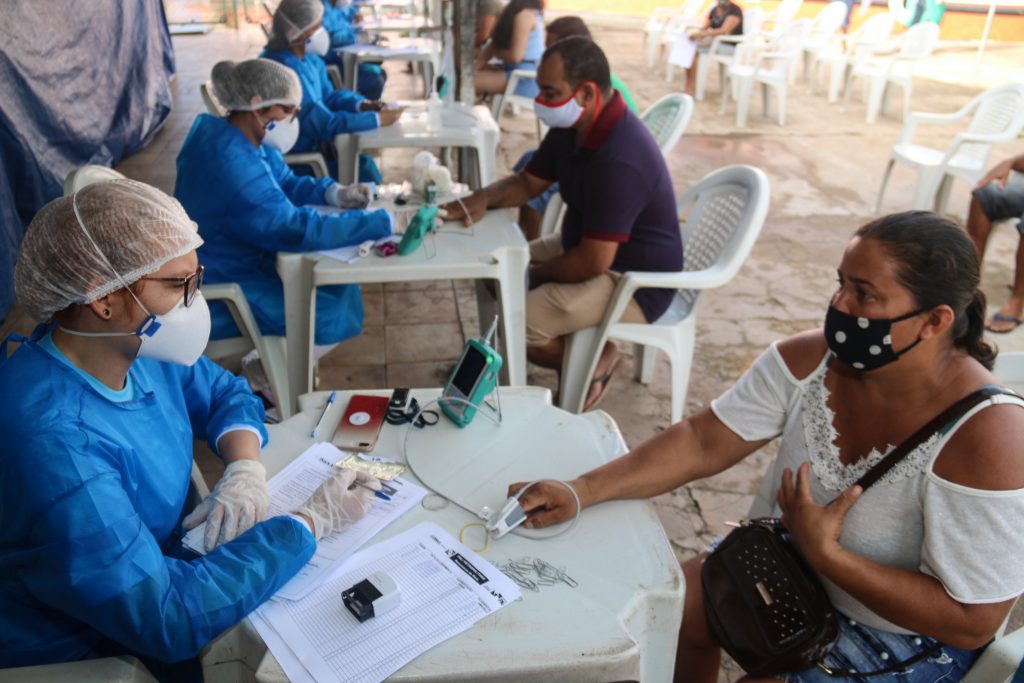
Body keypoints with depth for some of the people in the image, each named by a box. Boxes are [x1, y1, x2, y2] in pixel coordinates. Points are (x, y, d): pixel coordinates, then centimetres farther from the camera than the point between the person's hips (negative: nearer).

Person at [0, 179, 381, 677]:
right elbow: (164, 617, -33)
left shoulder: (139, 347, -9)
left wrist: (245, 467, -13)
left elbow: (225, 393, 8)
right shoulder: (50, 444, -34)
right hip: (100, 656, -6)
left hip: (162, 570, 7)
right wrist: (311, 522, -27)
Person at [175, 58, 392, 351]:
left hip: (249, 261, 10)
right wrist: (384, 222, -33)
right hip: (225, 290, -10)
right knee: (337, 317, -12)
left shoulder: (249, 141, 0)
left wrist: (333, 192, -8)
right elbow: (298, 229, -35)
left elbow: (286, 183, 14)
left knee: (341, 286, 10)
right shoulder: (232, 166, -32)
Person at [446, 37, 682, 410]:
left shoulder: (619, 160, -33)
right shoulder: (571, 127, -2)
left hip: (635, 282, -10)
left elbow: (593, 262, -31)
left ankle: (594, 363, 5)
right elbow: (528, 183, 10)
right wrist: (483, 198, -12)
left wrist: (535, 275, -13)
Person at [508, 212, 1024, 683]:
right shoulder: (809, 362, -17)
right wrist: (582, 491, -24)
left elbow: (973, 621, -25)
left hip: (909, 639, -5)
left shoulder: (981, 436, -32)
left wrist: (824, 554, -29)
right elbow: (701, 444, -15)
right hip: (801, 566, 5)